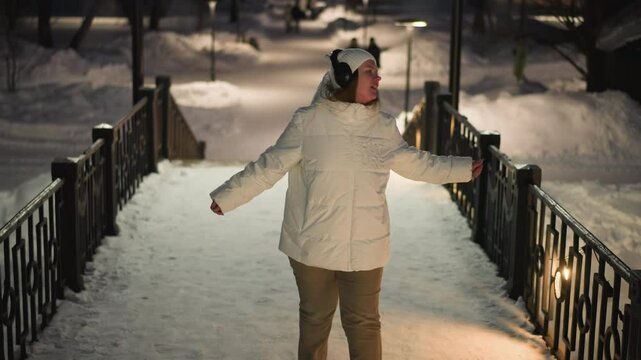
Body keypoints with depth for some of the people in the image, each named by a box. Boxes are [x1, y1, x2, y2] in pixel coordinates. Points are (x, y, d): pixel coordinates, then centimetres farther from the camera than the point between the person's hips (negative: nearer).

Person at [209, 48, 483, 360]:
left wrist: (463, 168, 19)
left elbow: (415, 163, 16)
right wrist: (227, 196, -7)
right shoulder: (308, 122, -9)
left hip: (365, 248, 2)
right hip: (312, 245, -2)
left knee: (364, 324, 8)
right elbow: (269, 167, -4)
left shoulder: (384, 126, 1)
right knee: (315, 320, 14)